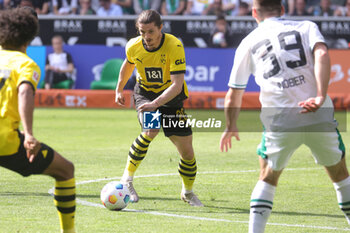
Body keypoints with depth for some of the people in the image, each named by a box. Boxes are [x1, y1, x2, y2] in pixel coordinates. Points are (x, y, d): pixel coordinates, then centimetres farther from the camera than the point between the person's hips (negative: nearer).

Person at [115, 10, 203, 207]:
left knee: (187, 152, 0)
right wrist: (119, 89, 22)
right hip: (145, 93, 0)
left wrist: (155, 103, -44)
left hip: (171, 97, 0)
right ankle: (127, 179, -19)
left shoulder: (175, 47, -26)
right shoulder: (134, 47, -15)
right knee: (151, 130, -32)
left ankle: (188, 192, 28)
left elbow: (177, 85, -33)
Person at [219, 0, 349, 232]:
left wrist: (231, 127, 36)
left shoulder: (248, 43, 15)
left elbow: (234, 94, 20)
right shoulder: (306, 27, 12)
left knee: (268, 178, 20)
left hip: (280, 121, 1)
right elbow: (322, 54, -10)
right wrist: (321, 96, -18)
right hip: (319, 117, 0)